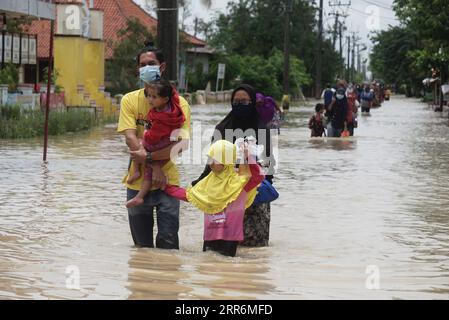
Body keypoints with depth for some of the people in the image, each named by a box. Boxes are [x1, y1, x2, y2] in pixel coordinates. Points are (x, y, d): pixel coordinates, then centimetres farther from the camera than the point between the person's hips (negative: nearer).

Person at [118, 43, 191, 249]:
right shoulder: (130, 100, 3)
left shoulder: (178, 103, -2)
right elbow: (131, 138, -8)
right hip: (137, 182, 2)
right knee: (141, 246, 9)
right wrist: (155, 167, -17)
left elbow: (182, 144, -12)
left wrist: (149, 157, -20)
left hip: (167, 181, -2)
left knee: (168, 243, -6)